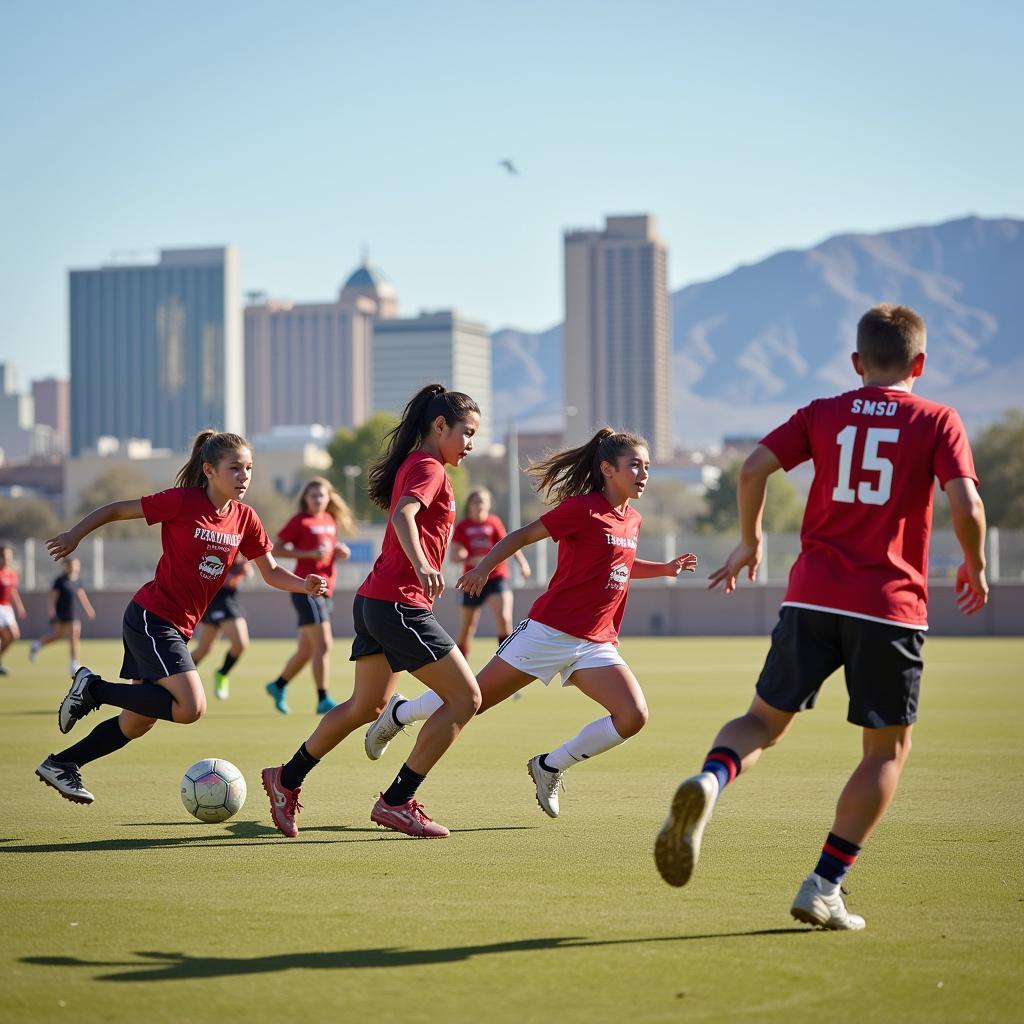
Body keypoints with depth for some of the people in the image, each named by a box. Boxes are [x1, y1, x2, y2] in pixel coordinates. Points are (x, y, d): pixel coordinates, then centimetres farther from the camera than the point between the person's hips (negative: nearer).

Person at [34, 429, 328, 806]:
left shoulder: (245, 519, 3)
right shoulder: (182, 502, -15)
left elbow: (271, 572, 7)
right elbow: (116, 510, -6)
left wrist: (304, 584, -11)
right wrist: (74, 535, -6)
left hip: (177, 627, 8)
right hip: (151, 617, -8)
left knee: (138, 723, 11)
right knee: (191, 708, -20)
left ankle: (60, 765, 25)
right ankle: (93, 687, -5)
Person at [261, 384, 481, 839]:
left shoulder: (413, 465, 17)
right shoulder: (429, 468, -11)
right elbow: (403, 516, -30)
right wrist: (421, 565, -46)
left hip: (374, 600, 10)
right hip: (401, 605, -10)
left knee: (367, 706, 21)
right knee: (465, 698, -6)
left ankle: (287, 779, 29)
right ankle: (397, 802, -4)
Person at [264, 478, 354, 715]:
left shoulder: (330, 521, 14)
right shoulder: (300, 521, -6)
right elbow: (275, 550, -8)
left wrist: (339, 553, 5)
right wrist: (309, 554, -18)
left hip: (325, 590, 8)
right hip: (306, 589, -8)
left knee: (306, 650, 15)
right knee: (323, 645, -14)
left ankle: (278, 686, 33)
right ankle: (323, 700, -12)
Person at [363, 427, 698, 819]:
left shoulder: (632, 521, 12)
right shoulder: (582, 508, -10)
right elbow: (523, 535, -8)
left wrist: (665, 568, 19)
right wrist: (482, 568, -20)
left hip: (596, 644, 6)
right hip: (549, 632, -6)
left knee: (633, 717, -13)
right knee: (472, 701, 0)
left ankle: (550, 767, 5)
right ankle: (399, 713, 29)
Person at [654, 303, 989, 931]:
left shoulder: (823, 414, 10)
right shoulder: (938, 421, 3)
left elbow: (754, 468, 0)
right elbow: (966, 505, -9)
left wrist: (751, 543, 15)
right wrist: (975, 569, 9)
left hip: (813, 596, 2)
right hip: (891, 606, -2)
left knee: (765, 720, 13)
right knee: (888, 748, 12)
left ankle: (709, 782, -22)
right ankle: (823, 889, 3)